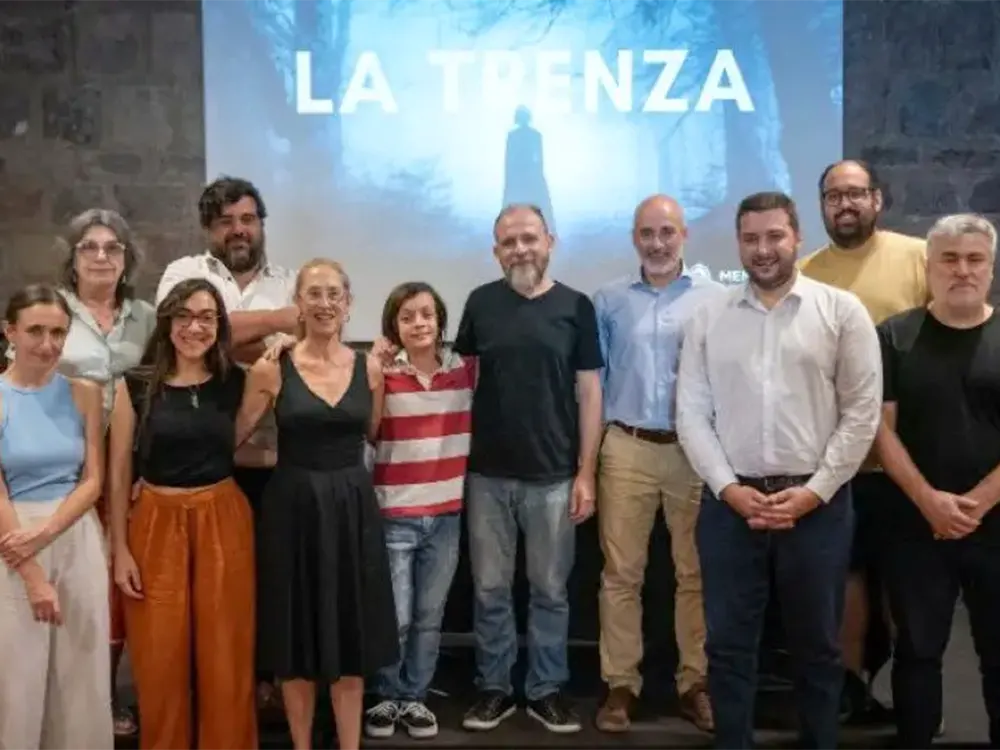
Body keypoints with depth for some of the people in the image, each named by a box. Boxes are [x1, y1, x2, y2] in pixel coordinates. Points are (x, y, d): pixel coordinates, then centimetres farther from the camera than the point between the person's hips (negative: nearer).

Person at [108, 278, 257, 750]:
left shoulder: (237, 384, 2)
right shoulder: (135, 386, -2)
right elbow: (119, 472, 0)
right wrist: (120, 549, -2)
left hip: (223, 521, 1)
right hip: (157, 523, -1)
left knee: (225, 655, 7)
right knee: (160, 658, 7)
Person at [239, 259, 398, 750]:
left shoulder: (368, 367, 3)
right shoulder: (271, 370, -6)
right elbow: (231, 439, -2)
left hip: (352, 507, 2)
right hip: (292, 508, -2)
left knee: (351, 636, 10)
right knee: (296, 637, 9)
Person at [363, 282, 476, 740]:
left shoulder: (466, 369, 2)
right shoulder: (381, 374, -5)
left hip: (446, 513, 3)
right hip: (395, 515, -2)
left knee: (430, 616, 12)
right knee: (395, 617, 3)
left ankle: (415, 696, 29)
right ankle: (387, 695, 25)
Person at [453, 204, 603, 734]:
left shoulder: (575, 306, -1)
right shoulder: (481, 303, 3)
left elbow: (589, 391, 0)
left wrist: (586, 472, -4)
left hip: (554, 476, -1)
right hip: (488, 474, 1)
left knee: (550, 589, 10)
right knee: (490, 589, 10)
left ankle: (547, 688, 25)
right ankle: (494, 686, 25)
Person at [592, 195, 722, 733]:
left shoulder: (716, 299, 2)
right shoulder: (608, 301, 7)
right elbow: (593, 378, 8)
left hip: (697, 450, -1)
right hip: (627, 449, 1)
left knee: (696, 573, 7)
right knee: (621, 573, 5)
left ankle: (696, 684, 20)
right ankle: (620, 685, 15)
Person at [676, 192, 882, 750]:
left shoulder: (842, 311, 0)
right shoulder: (710, 319, 6)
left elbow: (862, 412, -3)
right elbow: (691, 414, 3)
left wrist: (814, 491, -9)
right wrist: (730, 488, -8)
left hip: (817, 504, -1)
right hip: (729, 502, 2)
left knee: (818, 645, 12)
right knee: (729, 643, 9)